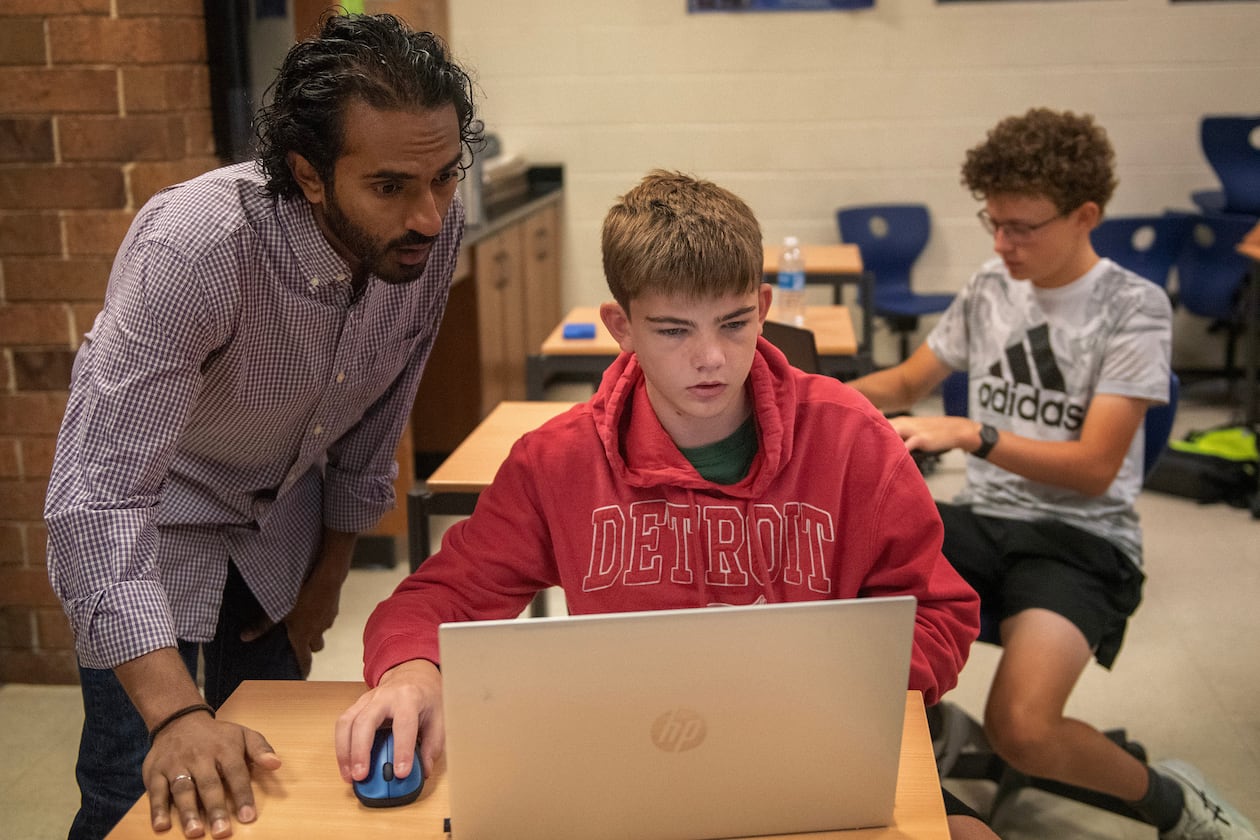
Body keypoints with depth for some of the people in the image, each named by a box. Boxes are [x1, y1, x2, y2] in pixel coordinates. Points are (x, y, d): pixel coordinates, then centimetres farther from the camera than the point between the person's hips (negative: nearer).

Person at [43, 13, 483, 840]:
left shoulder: (433, 230, -19)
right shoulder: (195, 246, -36)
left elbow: (375, 420, -3)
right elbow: (100, 498, -38)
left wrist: (328, 576, 6)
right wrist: (174, 714, -46)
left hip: (283, 509, 5)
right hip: (148, 514, -4)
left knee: (265, 768, 10)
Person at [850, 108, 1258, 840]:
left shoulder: (1134, 308, -8)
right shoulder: (991, 287, 8)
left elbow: (1093, 469, -14)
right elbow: (909, 382, 21)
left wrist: (970, 435, -26)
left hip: (1083, 540, -5)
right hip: (984, 517, 5)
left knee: (1021, 729, -29)